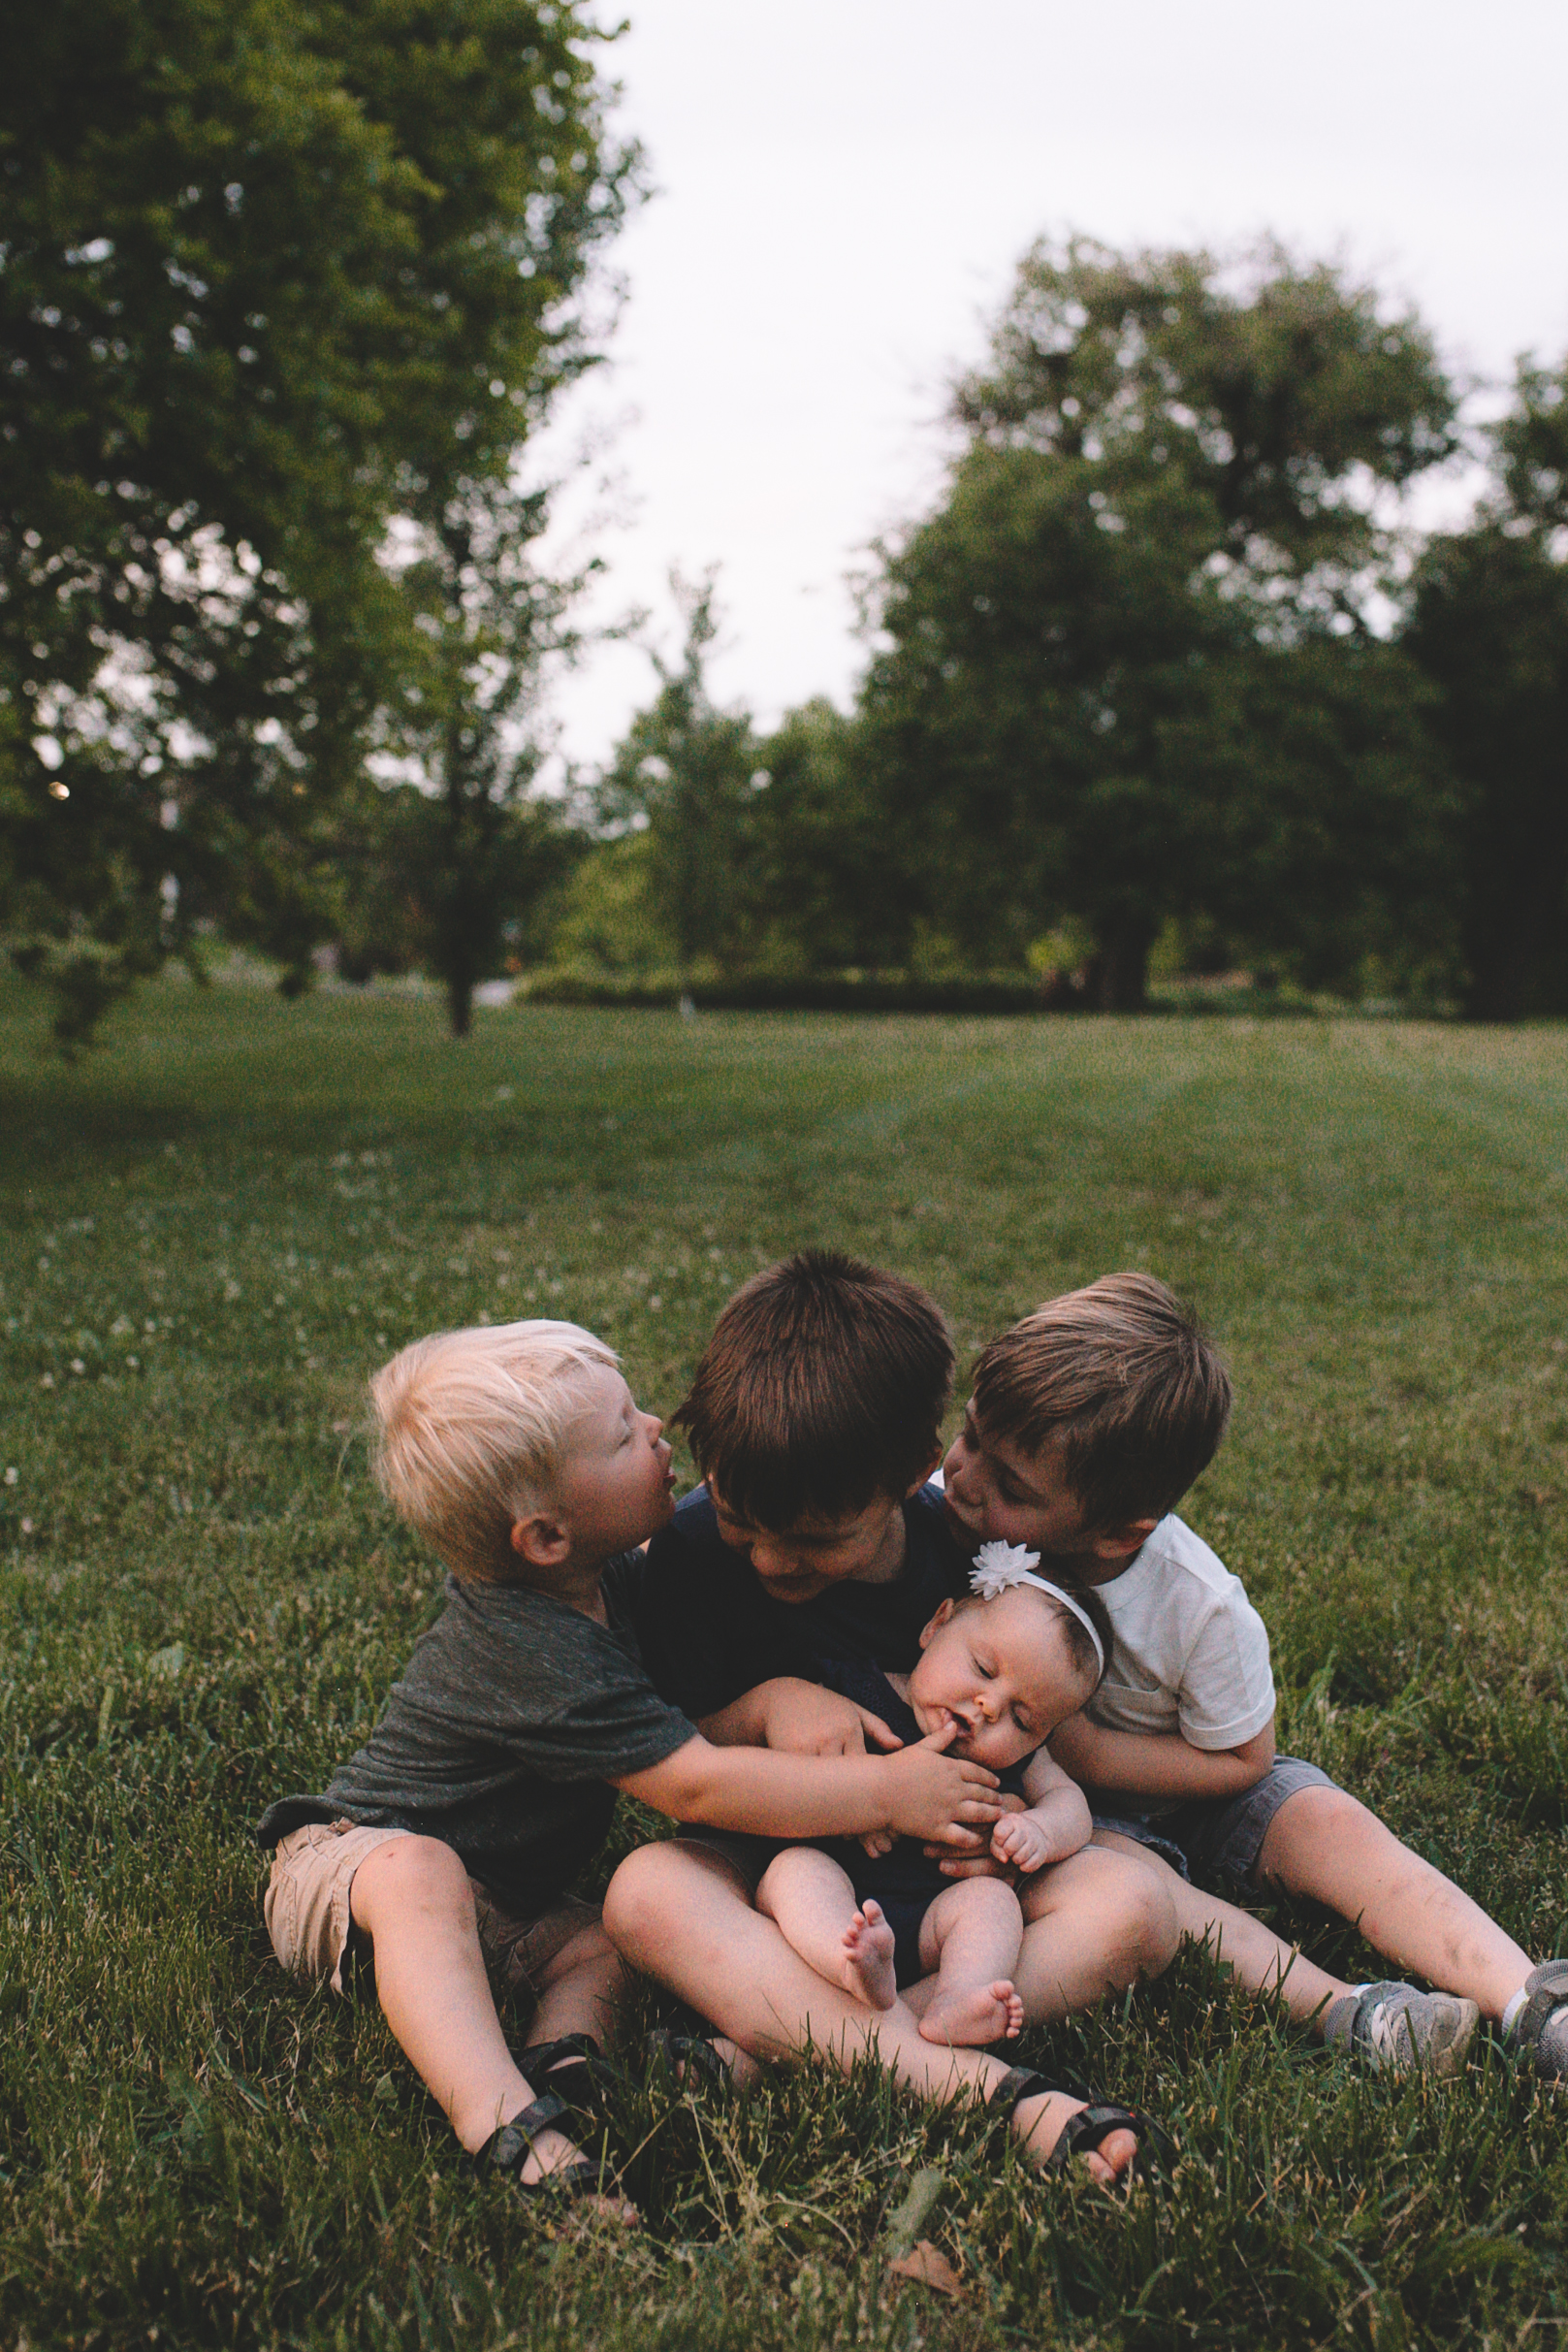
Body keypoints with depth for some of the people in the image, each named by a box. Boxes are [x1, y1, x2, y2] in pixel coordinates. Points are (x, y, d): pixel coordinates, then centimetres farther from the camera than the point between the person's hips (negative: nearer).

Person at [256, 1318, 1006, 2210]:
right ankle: (508, 2131, -53)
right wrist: (889, 1790, -29)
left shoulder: (601, 1572, -4)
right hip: (350, 1856, -9)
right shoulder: (537, 1656, -32)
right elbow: (696, 1785, -33)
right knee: (419, 1874, -40)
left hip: (497, 1902, 9)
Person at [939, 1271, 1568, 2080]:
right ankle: (1342, 2012, -36)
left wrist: (1086, 1751, -24)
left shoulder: (1200, 1607, -27)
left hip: (1181, 1783, 1)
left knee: (1331, 1824, -20)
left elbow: (1243, 1760, -12)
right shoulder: (939, 1519, -24)